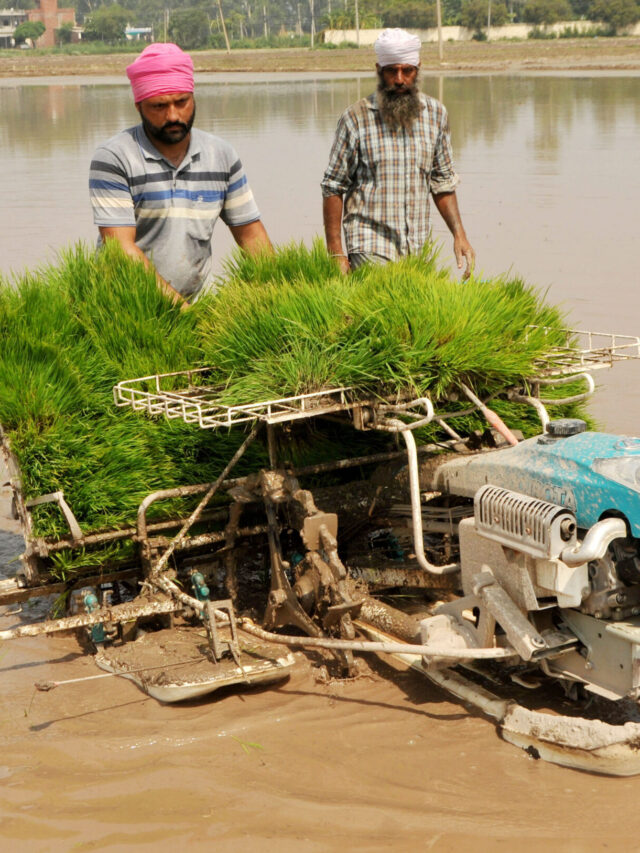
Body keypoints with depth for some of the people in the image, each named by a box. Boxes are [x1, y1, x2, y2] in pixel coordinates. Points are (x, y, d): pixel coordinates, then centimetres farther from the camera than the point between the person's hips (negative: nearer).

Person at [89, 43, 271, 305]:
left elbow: (250, 233, 15)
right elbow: (120, 247, -13)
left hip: (194, 300, 4)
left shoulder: (221, 155, 10)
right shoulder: (113, 158, -6)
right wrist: (175, 302, -23)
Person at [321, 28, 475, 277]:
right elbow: (333, 188, -2)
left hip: (418, 250, 4)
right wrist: (335, 252, -7)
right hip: (370, 249, -4)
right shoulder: (356, 118, -4)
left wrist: (459, 233, 5)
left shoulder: (435, 114, 8)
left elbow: (443, 182, 15)